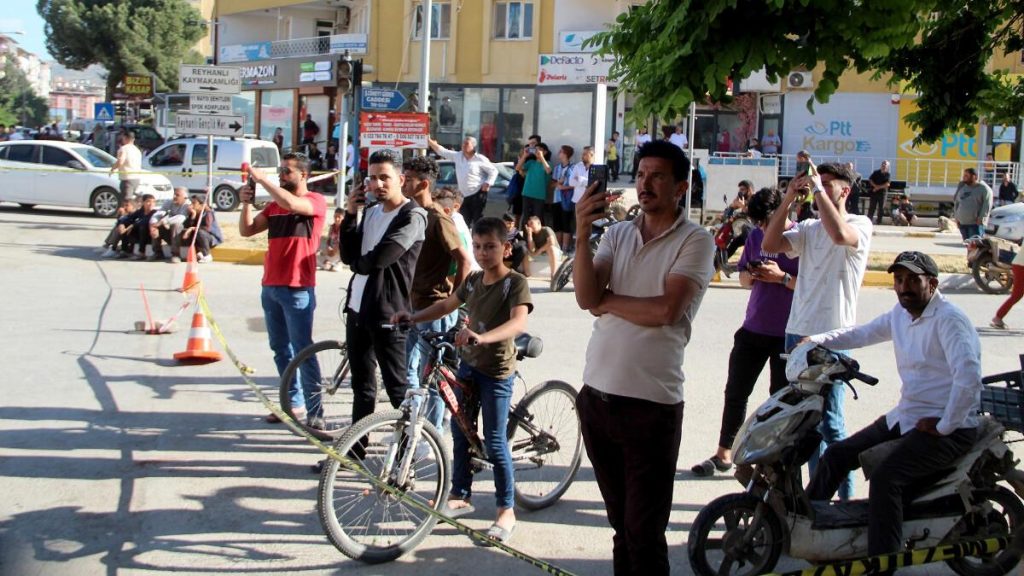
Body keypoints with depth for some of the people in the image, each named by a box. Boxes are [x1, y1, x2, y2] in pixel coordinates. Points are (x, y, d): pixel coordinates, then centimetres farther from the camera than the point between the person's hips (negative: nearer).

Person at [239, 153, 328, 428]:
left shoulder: (315, 201, -5)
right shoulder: (275, 204, 16)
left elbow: (291, 203, -26)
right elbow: (246, 230, 13)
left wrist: (262, 179, -17)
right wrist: (246, 203, -3)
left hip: (297, 289, -8)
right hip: (270, 286, 8)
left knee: (303, 351, -7)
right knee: (281, 349, 13)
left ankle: (315, 412, -5)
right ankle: (295, 403, 22)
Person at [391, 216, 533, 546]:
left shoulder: (515, 282, -16)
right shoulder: (473, 280, 6)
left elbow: (518, 323, -32)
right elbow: (447, 305, 20)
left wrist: (482, 337, -48)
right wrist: (413, 317, 5)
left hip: (497, 371, -7)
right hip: (468, 364, 7)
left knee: (495, 442, -3)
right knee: (460, 433, 14)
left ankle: (506, 511, 8)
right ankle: (460, 496, 29)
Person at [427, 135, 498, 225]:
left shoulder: (480, 159, -6)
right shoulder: (458, 156, 8)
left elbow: (493, 170, -1)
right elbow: (443, 151, 7)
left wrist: (488, 183, -13)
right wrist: (430, 142, -3)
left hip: (477, 194, -6)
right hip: (463, 195, 6)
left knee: (478, 220, -5)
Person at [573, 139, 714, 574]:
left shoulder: (695, 241, -5)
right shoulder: (617, 234, 9)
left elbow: (665, 310, -18)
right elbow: (585, 298, -5)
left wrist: (606, 302, -5)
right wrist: (582, 234, -16)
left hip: (651, 404, -5)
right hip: (596, 395, 5)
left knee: (645, 534, 2)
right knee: (621, 523, 19)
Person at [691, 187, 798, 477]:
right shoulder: (755, 236, 9)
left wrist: (782, 277, -22)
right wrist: (751, 275, -7)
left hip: (787, 334, -5)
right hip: (753, 329, 6)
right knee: (735, 392, 8)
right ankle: (724, 453, 19)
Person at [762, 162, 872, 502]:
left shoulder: (860, 225, -2)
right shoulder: (808, 228, 14)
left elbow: (839, 234, -25)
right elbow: (769, 244, 1)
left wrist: (818, 190, -17)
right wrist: (788, 199, -3)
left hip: (832, 337, -7)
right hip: (797, 333, 7)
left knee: (829, 423, -6)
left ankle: (846, 495, 5)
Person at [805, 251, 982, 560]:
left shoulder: (949, 319, -19)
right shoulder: (901, 314, 8)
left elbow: (969, 378, -30)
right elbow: (863, 333, 23)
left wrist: (944, 427, -24)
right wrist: (815, 341, 11)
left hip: (950, 427, -9)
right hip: (905, 416, 9)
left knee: (886, 478, -28)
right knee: (838, 455, 9)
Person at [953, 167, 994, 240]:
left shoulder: (984, 188, -4)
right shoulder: (962, 188, 16)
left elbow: (987, 205, -11)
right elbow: (956, 202, 21)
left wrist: (980, 219, -18)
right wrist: (956, 217, 12)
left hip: (975, 224, -7)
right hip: (962, 223, 7)